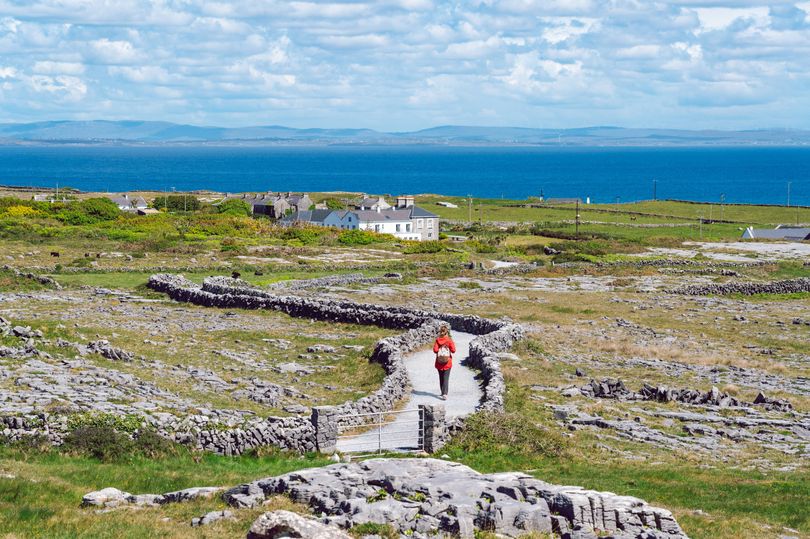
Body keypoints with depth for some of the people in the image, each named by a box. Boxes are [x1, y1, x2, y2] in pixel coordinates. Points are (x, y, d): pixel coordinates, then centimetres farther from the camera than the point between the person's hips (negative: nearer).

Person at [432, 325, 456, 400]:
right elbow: (453, 350, -11)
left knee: (441, 378, 16)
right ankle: (444, 394, -18)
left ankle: (443, 392, 25)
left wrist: (439, 351, 8)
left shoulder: (437, 340, -6)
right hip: (447, 362, -2)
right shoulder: (449, 340, -9)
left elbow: (435, 350, -12)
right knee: (446, 378, -4)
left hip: (439, 362, 2)